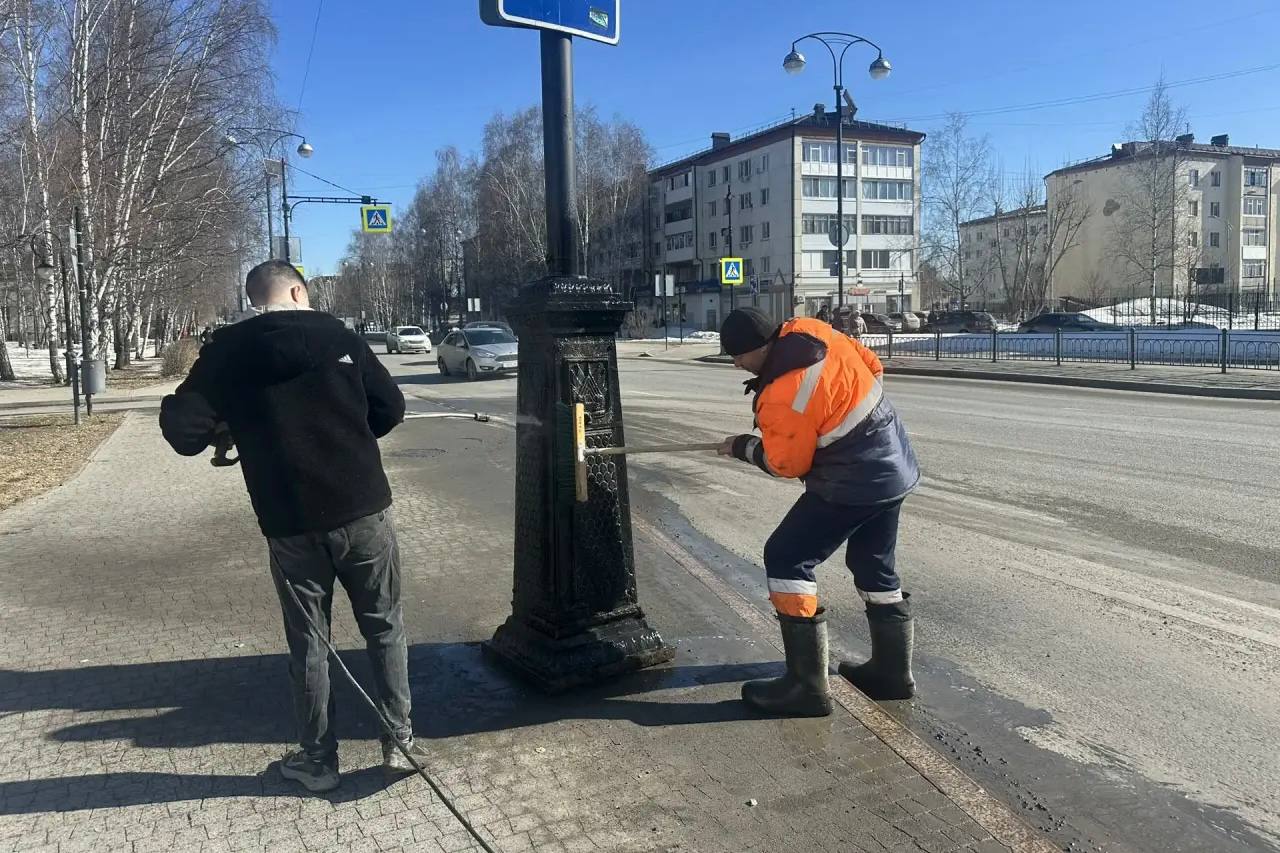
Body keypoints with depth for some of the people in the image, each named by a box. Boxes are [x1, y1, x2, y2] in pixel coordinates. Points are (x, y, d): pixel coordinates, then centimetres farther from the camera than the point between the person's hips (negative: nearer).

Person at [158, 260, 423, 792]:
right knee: (385, 626, 15)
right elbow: (391, 409, 3)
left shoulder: (227, 352, -2)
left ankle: (318, 759, 24)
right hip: (363, 510, 0)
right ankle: (401, 739, 20)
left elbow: (184, 432, -6)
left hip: (290, 525, 0)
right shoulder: (337, 337, -1)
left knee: (308, 641, 14)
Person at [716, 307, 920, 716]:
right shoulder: (809, 330, -2)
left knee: (786, 560, -4)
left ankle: (806, 684, -1)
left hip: (851, 484, -10)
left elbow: (785, 463, -12)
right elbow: (871, 365, 11)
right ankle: (892, 671, 32)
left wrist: (741, 447, 4)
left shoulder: (783, 396, -26)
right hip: (893, 466, 10)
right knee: (874, 566, 20)